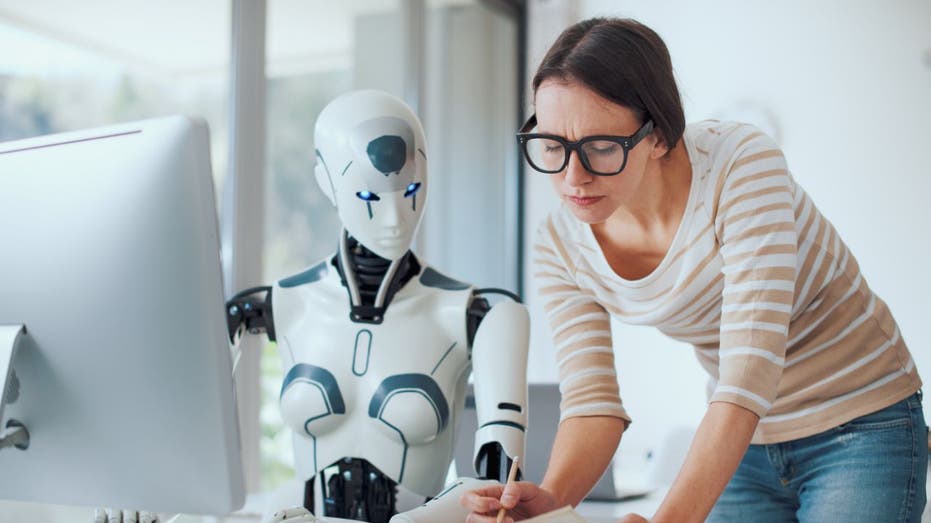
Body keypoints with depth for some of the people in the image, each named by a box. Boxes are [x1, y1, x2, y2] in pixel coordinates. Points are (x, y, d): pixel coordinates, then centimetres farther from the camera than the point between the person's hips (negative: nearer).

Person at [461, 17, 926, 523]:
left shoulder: (742, 165, -28)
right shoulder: (560, 247, -11)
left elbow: (750, 372, -36)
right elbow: (591, 403, -14)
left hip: (861, 427, -4)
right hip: (743, 446, 4)